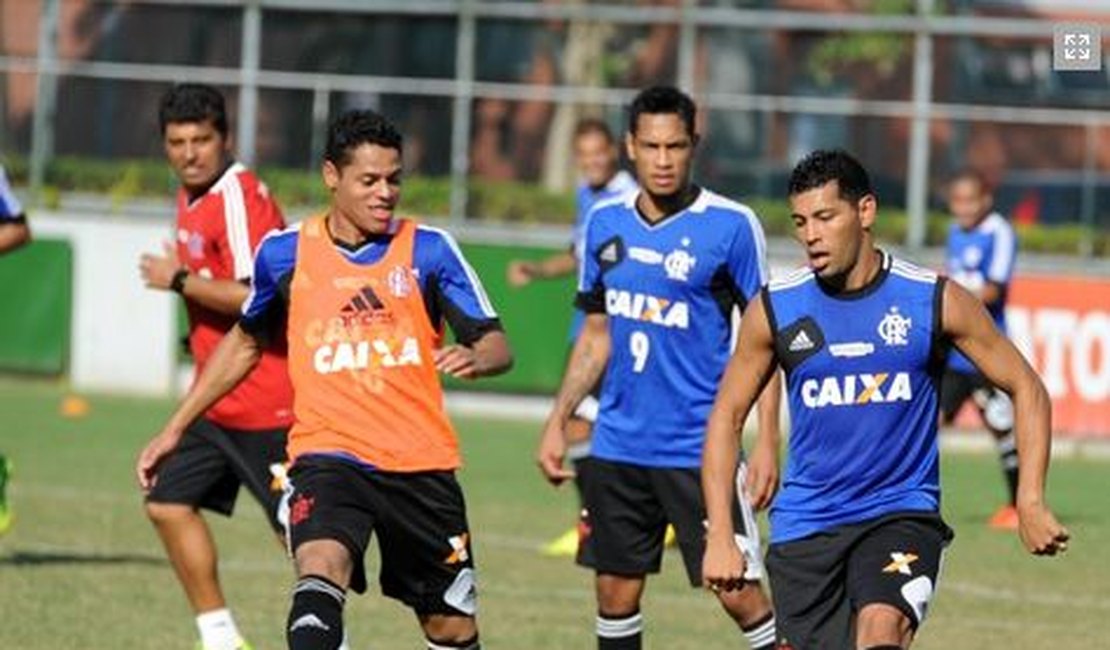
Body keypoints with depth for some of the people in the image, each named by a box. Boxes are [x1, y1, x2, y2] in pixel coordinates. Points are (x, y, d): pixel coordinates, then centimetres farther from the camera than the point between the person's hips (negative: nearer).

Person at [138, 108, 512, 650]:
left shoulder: (428, 250, 0)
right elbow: (245, 342, 20)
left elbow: (496, 345, -2)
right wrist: (175, 429, 20)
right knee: (320, 571, -31)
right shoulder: (284, 253, 3)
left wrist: (475, 357, -27)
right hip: (327, 457, -1)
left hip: (422, 463, 1)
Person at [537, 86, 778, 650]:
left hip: (701, 448, -5)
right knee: (615, 593, 8)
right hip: (619, 446, 5)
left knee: (738, 591, -8)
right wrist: (558, 420, 11)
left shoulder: (731, 225, -8)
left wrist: (767, 443, -12)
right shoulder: (606, 222, 7)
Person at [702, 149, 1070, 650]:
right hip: (804, 527, 2)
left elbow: (1025, 388, 1)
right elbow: (726, 417, 6)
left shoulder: (934, 300, -6)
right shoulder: (774, 310, -2)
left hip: (902, 512, -2)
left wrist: (1031, 501, -10)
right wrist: (720, 536, -2)